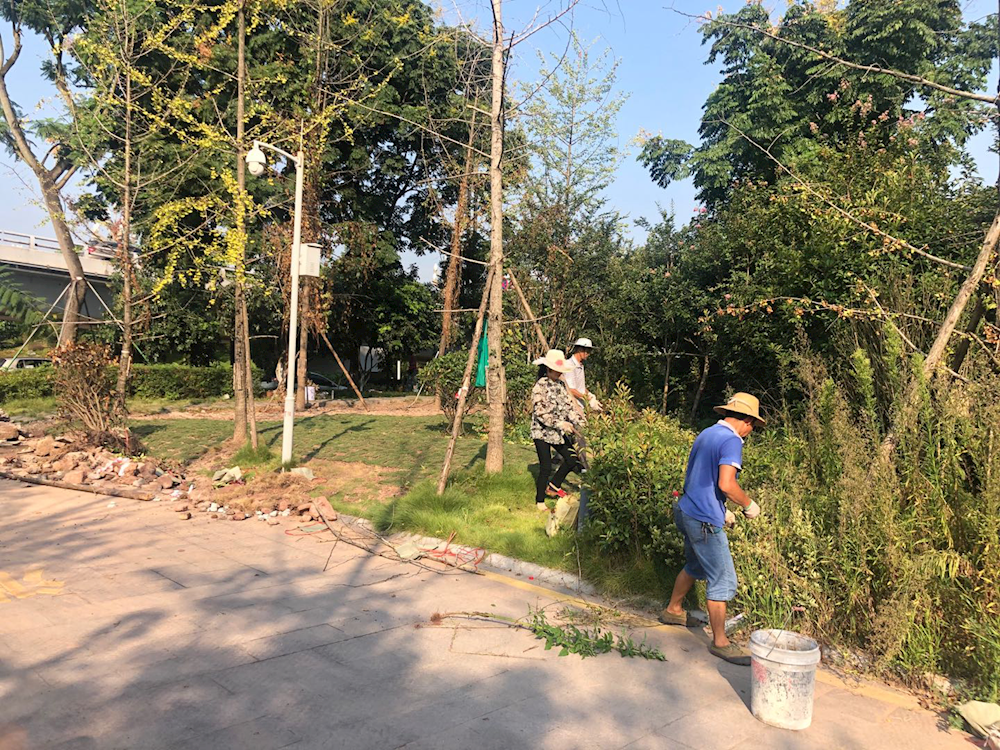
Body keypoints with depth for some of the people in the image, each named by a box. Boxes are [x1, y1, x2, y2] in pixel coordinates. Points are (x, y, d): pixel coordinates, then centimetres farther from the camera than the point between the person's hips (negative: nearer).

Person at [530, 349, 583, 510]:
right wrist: (559, 423, -23)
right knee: (546, 467, -4)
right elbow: (540, 412, -20)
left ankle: (553, 486, 26)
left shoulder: (561, 384, 8)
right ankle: (539, 501, 12)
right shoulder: (540, 386, -15)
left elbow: (569, 405, 9)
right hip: (542, 432, -7)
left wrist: (580, 422, -4)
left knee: (572, 459, 5)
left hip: (559, 433, 7)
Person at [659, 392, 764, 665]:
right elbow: (726, 484, -26)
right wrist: (748, 504, -8)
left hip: (686, 510, 10)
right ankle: (720, 642, 8)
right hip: (704, 520, -10)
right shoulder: (731, 441, -16)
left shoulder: (706, 434, 12)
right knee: (723, 580, 0)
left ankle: (673, 610, 41)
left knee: (696, 566, 27)